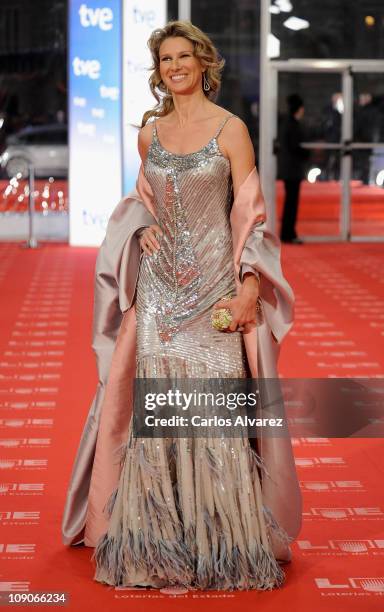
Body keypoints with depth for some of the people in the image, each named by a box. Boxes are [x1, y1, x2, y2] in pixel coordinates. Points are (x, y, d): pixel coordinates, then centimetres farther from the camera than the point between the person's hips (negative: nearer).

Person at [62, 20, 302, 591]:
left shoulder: (230, 129, -2)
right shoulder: (149, 133, 11)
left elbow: (251, 214, -5)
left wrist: (249, 286, -14)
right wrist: (146, 230, 3)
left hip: (214, 282, -4)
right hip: (159, 284, 4)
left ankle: (223, 538, 7)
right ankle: (160, 537, 13)